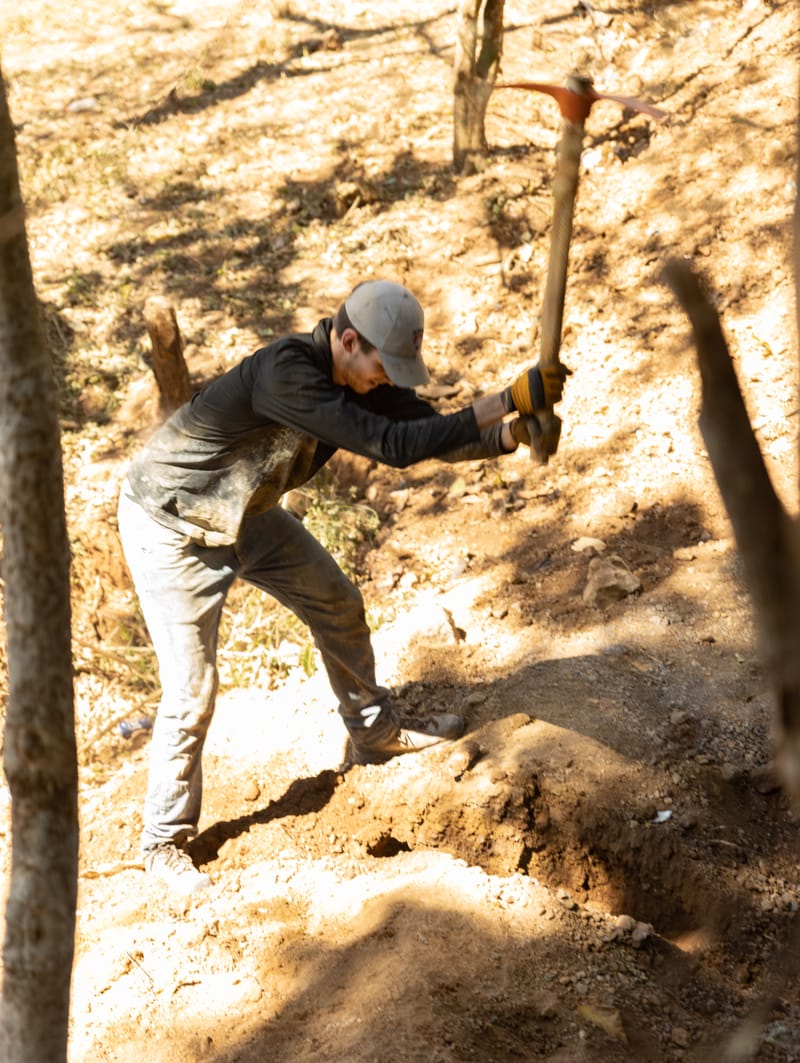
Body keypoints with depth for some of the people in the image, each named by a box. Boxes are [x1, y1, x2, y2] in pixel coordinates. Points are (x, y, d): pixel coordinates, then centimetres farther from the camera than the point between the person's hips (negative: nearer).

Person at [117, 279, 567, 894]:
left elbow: (431, 431, -7)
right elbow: (394, 446, -42)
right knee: (191, 692, -5)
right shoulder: (286, 373, -38)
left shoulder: (359, 375, -10)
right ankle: (166, 841, 14)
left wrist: (508, 435, -27)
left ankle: (376, 733, 39)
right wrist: (510, 398, -43)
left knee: (338, 607, 16)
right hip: (172, 529, -8)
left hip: (246, 515, 9)